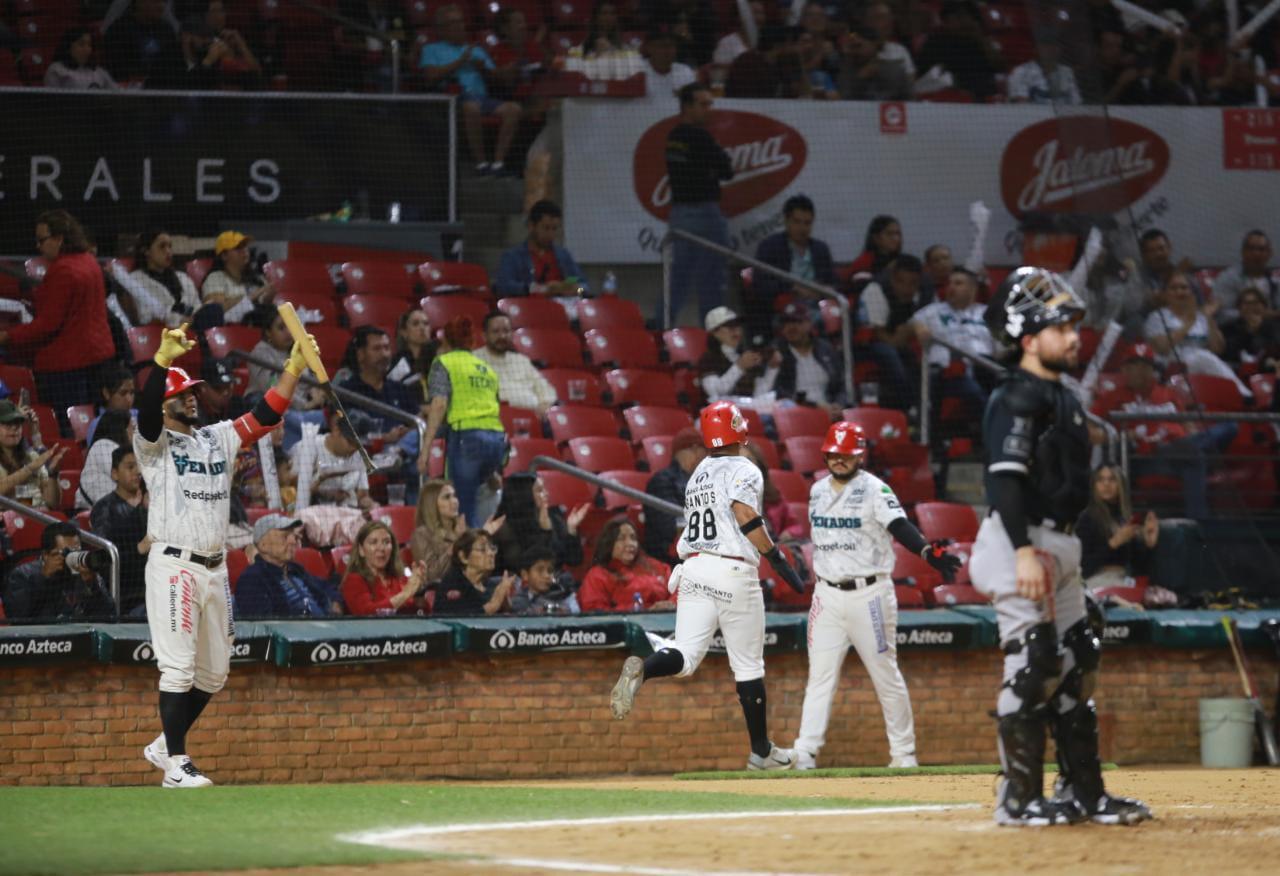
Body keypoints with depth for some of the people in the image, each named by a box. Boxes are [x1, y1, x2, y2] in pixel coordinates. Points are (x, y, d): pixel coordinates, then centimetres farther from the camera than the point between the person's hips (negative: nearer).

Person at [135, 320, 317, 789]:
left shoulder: (219, 438, 16)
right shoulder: (154, 443, -2)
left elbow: (265, 415, 10)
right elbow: (147, 411, -22)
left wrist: (294, 368, -1)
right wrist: (163, 358, -36)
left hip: (215, 569, 7)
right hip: (173, 566, -7)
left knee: (213, 673, 12)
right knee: (178, 667, -9)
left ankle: (165, 745, 27)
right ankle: (176, 763, -5)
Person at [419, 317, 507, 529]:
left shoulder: (444, 363, 8)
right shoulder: (486, 368, 26)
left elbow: (439, 404, -7)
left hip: (466, 435, -6)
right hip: (497, 436, 6)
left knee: (466, 511, -4)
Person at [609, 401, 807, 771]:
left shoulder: (699, 473, 18)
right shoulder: (743, 470, -3)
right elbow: (744, 515, -19)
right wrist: (779, 560, -19)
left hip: (693, 569, 5)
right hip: (733, 573, -5)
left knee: (684, 657, -2)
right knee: (748, 666, 6)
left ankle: (641, 669, -35)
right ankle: (761, 751, 14)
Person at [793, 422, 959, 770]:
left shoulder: (874, 490, -9)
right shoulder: (818, 490, 9)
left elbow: (899, 526, -23)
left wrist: (929, 551, -40)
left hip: (869, 593, -5)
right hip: (827, 594, 5)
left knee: (886, 674, 2)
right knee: (819, 675, 1)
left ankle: (903, 752, 10)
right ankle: (805, 752, -1)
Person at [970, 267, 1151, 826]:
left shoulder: (1060, 397, 17)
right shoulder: (1017, 398, -13)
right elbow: (1005, 477, -22)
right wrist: (1024, 551, -29)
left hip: (1058, 544, 10)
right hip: (1024, 541, -10)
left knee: (1074, 665, 11)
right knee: (1032, 669, -10)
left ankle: (1083, 792, 17)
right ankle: (1019, 799, -7)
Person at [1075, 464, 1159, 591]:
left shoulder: (1129, 519, 15)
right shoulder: (1087, 518, 3)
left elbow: (1140, 566, 15)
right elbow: (1084, 564, -7)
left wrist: (1149, 544, -3)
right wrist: (1113, 543, -14)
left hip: (1124, 580, 5)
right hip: (1098, 581, -5)